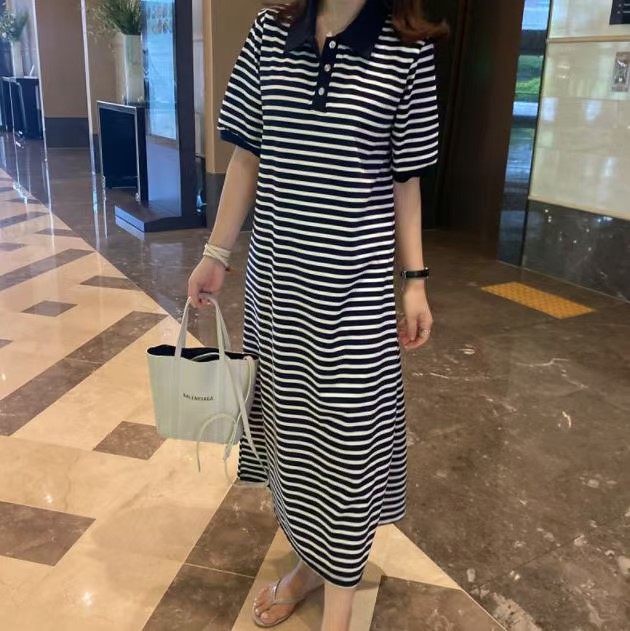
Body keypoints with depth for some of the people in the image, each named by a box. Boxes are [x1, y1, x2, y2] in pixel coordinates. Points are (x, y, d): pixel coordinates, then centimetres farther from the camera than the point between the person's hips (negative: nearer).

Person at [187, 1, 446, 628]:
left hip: (356, 283, -2)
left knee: (350, 433, 3)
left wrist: (415, 281, 1)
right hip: (276, 274, 3)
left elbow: (405, 181, 2)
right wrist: (215, 255, 8)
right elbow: (246, 159, 7)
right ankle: (307, 561, 37)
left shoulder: (409, 51, -2)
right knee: (287, 418, 13)